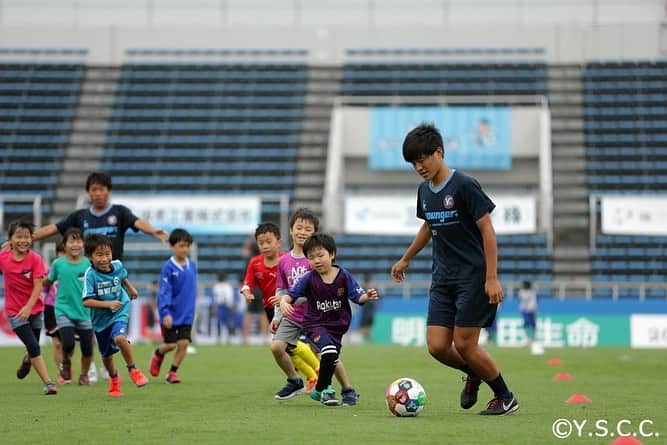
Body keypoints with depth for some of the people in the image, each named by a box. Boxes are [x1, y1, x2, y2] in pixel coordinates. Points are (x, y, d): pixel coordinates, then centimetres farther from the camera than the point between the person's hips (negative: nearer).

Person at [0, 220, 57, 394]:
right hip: (14, 311, -1)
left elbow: (38, 286, -15)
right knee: (33, 347, -11)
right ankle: (48, 383, -9)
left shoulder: (35, 259, -11)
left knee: (33, 347, 10)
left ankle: (26, 360, 47)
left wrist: (28, 307, -24)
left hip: (34, 309, 1)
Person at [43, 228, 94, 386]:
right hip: (64, 311, -1)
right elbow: (48, 281, 12)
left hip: (84, 312, 1)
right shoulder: (58, 264, -3)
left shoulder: (88, 263, -5)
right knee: (68, 344, -18)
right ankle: (66, 363, 16)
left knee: (87, 348, 2)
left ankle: (84, 375, 28)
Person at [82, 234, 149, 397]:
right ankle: (114, 379, 46)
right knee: (106, 353, 17)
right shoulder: (91, 275, -24)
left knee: (119, 338, -30)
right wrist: (108, 304, -34)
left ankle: (133, 370, -8)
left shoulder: (117, 266, -11)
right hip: (100, 318, 0)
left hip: (120, 313, 0)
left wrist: (131, 288, 27)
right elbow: (86, 301, -28)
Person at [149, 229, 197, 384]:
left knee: (184, 343, -5)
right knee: (170, 344, 3)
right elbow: (164, 291, -17)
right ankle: (158, 354, 37)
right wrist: (165, 312, -25)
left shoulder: (192, 265, 1)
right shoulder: (168, 267, -14)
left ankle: (172, 372, 12)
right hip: (170, 314, -4)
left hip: (186, 314, 4)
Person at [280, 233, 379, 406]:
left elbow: (357, 296, -10)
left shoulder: (343, 276, -7)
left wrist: (367, 296, -32)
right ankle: (324, 388, -8)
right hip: (315, 324, -3)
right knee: (329, 351, -28)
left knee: (331, 361, 15)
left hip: (337, 325, 3)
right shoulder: (309, 279, -8)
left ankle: (319, 391, 42)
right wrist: (283, 302, -29)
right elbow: (291, 294, -7)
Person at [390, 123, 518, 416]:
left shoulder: (464, 185, -13)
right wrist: (405, 259, 36)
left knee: (464, 345, -9)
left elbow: (487, 230, -13)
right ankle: (473, 375, 27)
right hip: (442, 279, 7)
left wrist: (492, 278, -18)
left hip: (473, 276, -6)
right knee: (437, 347, -3)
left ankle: (505, 398, 10)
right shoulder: (425, 191, 9)